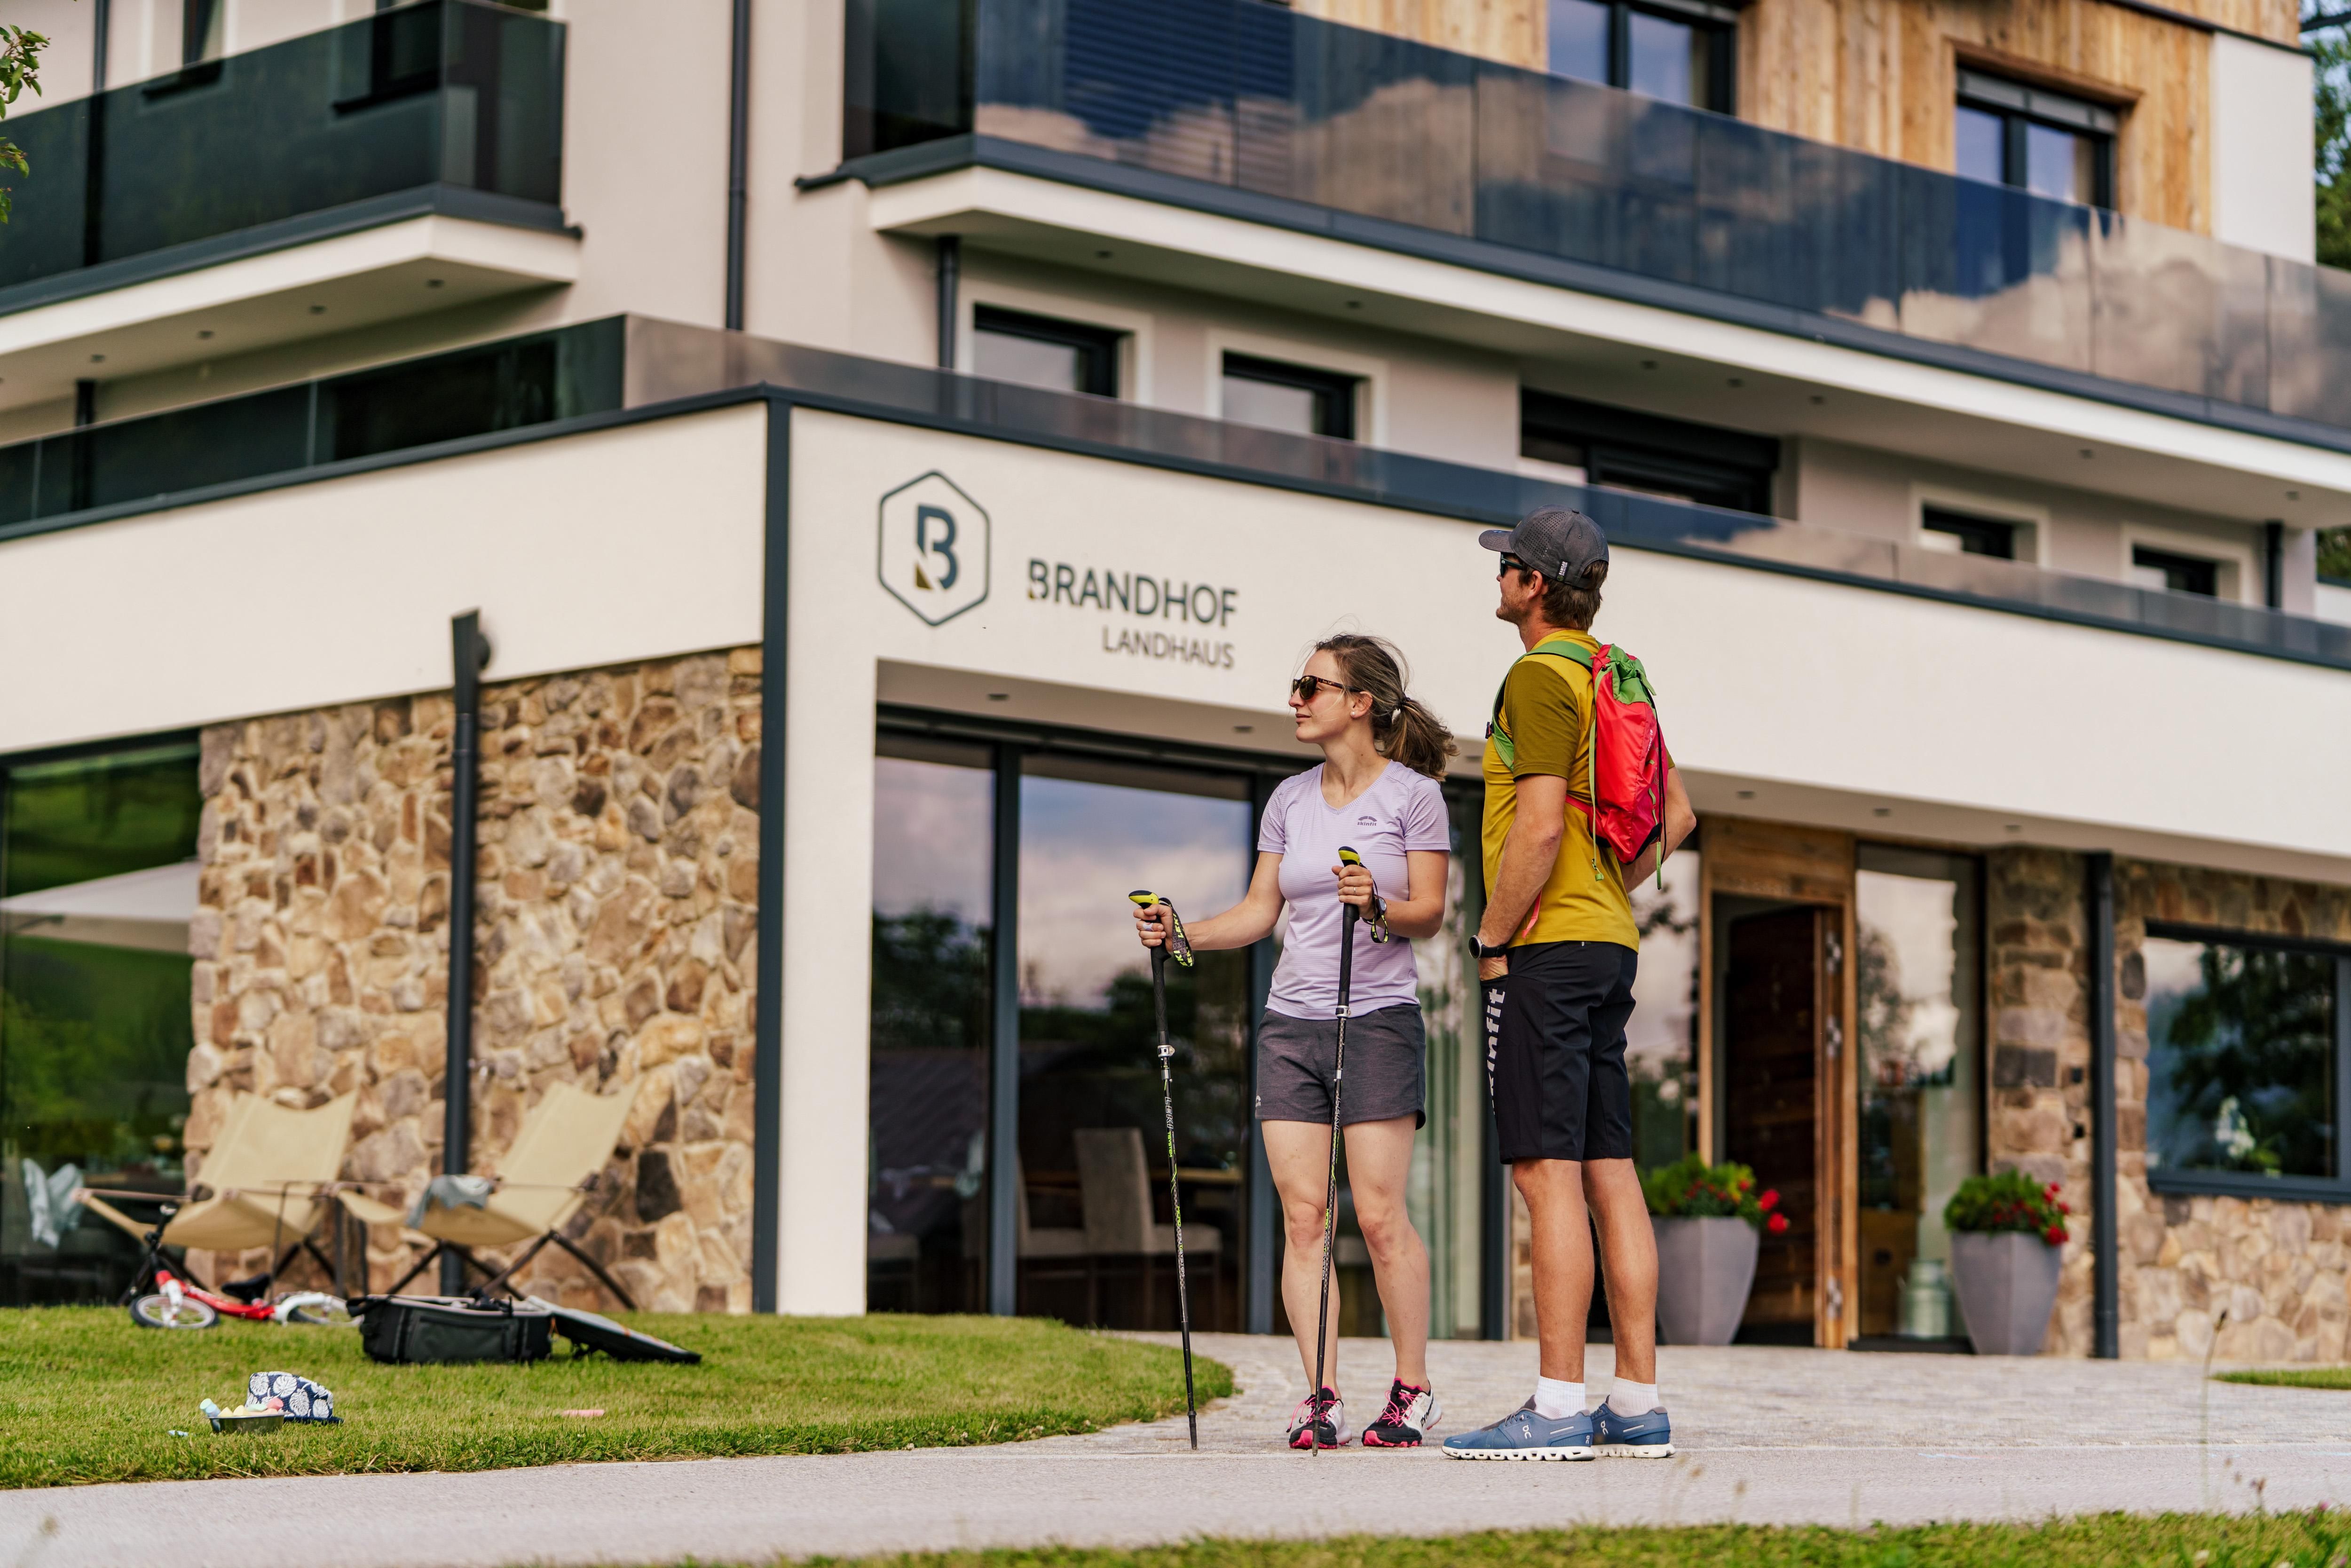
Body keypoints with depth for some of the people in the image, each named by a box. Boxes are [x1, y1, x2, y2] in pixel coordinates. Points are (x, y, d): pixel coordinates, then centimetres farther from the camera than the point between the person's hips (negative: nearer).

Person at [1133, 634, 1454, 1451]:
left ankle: (1413, 1388, 5)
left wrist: (1380, 906, -25)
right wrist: (1180, 933, 1)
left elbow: (1430, 911, -5)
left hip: (1378, 1018, -5)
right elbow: (1260, 911, 15)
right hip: (1291, 1022, 5)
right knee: (1302, 1216, -2)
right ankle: (1321, 1399, -1)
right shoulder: (1290, 799, 14)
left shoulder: (1413, 792, -1)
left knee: (1380, 1214, -8)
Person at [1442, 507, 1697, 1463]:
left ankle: (1558, 1407, -13)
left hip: (1545, 949, -9)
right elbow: (1676, 814, 24)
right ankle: (1638, 1405, 8)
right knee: (1610, 1172, 8)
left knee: (1548, 1171, -10)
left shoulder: (1540, 679, -12)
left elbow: (1541, 825, -21)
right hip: (1609, 944, 9)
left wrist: (1493, 940, -13)